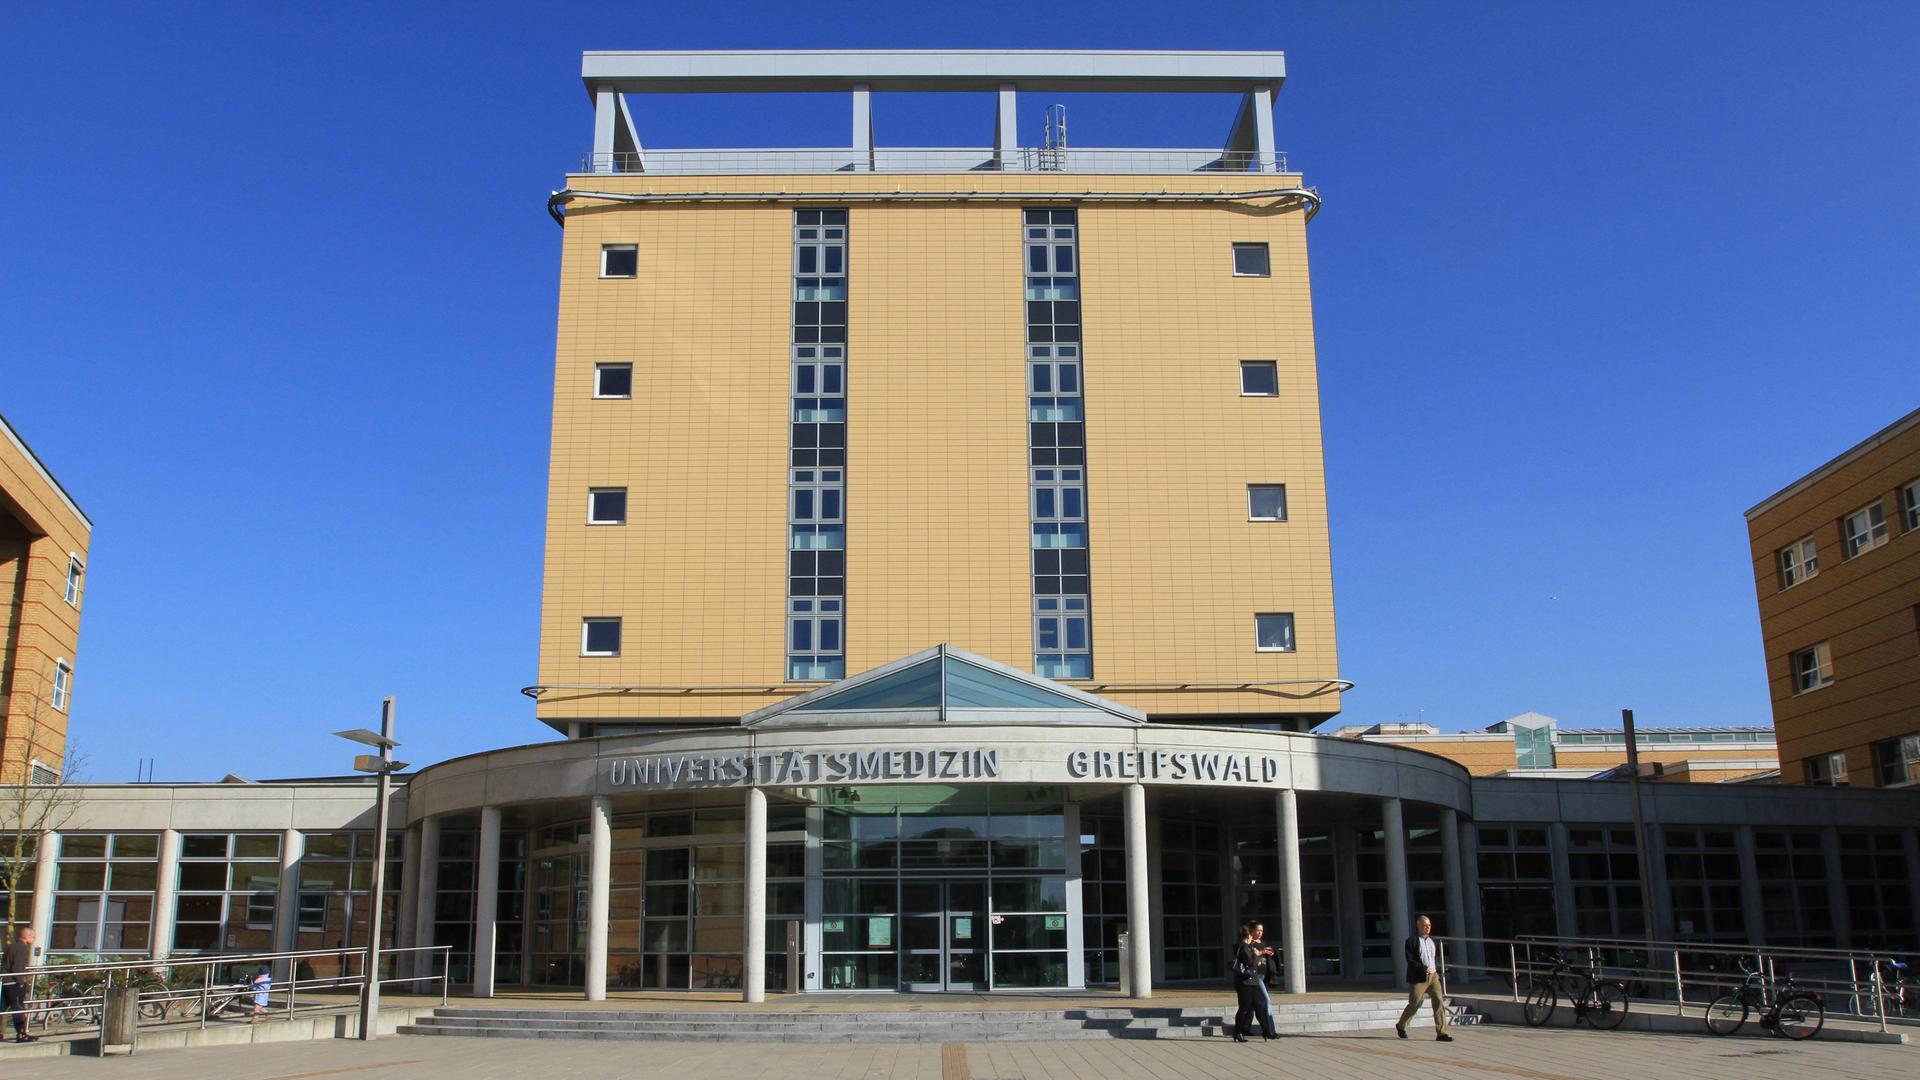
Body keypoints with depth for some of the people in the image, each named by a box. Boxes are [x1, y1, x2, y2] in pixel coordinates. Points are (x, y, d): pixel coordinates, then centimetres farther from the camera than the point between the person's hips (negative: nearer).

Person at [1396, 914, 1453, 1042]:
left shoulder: (1434, 941, 13)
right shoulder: (1411, 941, -4)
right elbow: (1410, 960, -11)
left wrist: (1435, 969, 1)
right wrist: (1424, 969, -20)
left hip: (1433, 976, 4)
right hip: (1418, 978, -4)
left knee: (1439, 1001, -10)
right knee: (1414, 1005, 3)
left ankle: (1442, 1033, -9)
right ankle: (1401, 1026, 27)